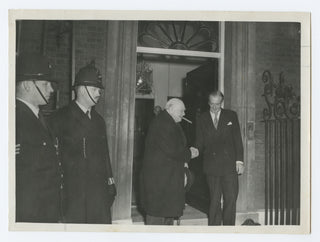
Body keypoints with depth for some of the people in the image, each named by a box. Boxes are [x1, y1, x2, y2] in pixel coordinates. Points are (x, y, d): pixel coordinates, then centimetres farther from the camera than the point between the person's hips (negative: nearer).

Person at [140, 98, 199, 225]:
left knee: (169, 211, 16)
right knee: (157, 214, -1)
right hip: (158, 176, -10)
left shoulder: (172, 124, 16)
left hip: (170, 175, 11)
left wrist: (188, 150, 1)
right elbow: (171, 150, -23)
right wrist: (189, 154, -9)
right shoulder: (161, 123, -18)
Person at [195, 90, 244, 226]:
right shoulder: (202, 119, 9)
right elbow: (199, 143, 8)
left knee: (231, 199, 2)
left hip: (230, 165, 0)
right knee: (214, 201, 4)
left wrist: (239, 160, -2)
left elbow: (237, 139, 5)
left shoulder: (231, 116, 7)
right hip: (211, 166, 0)